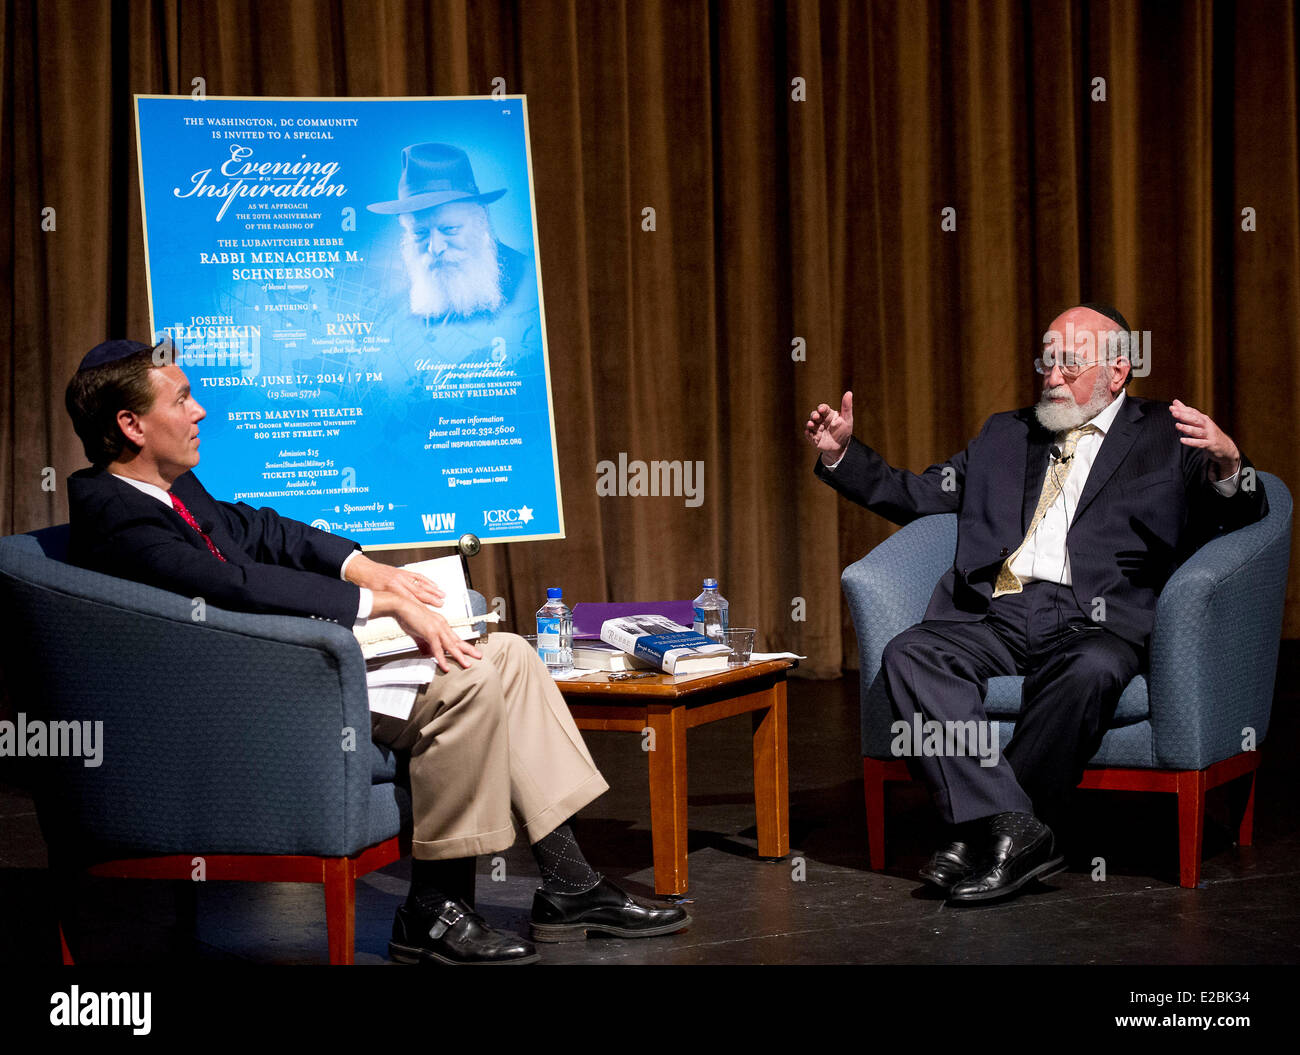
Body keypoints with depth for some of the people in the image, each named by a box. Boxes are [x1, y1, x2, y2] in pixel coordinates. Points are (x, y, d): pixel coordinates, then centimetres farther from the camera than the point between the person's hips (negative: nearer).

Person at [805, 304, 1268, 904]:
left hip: (1090, 624, -4)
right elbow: (919, 495, 31)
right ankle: (1012, 827, -33)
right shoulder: (1004, 436, 29)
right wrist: (841, 454, 18)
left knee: (1090, 673, -38)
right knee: (907, 655, -26)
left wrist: (1227, 466, -20)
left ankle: (986, 834, -25)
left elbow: (1241, 517, 4)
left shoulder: (1164, 438, 15)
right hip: (993, 617, 4)